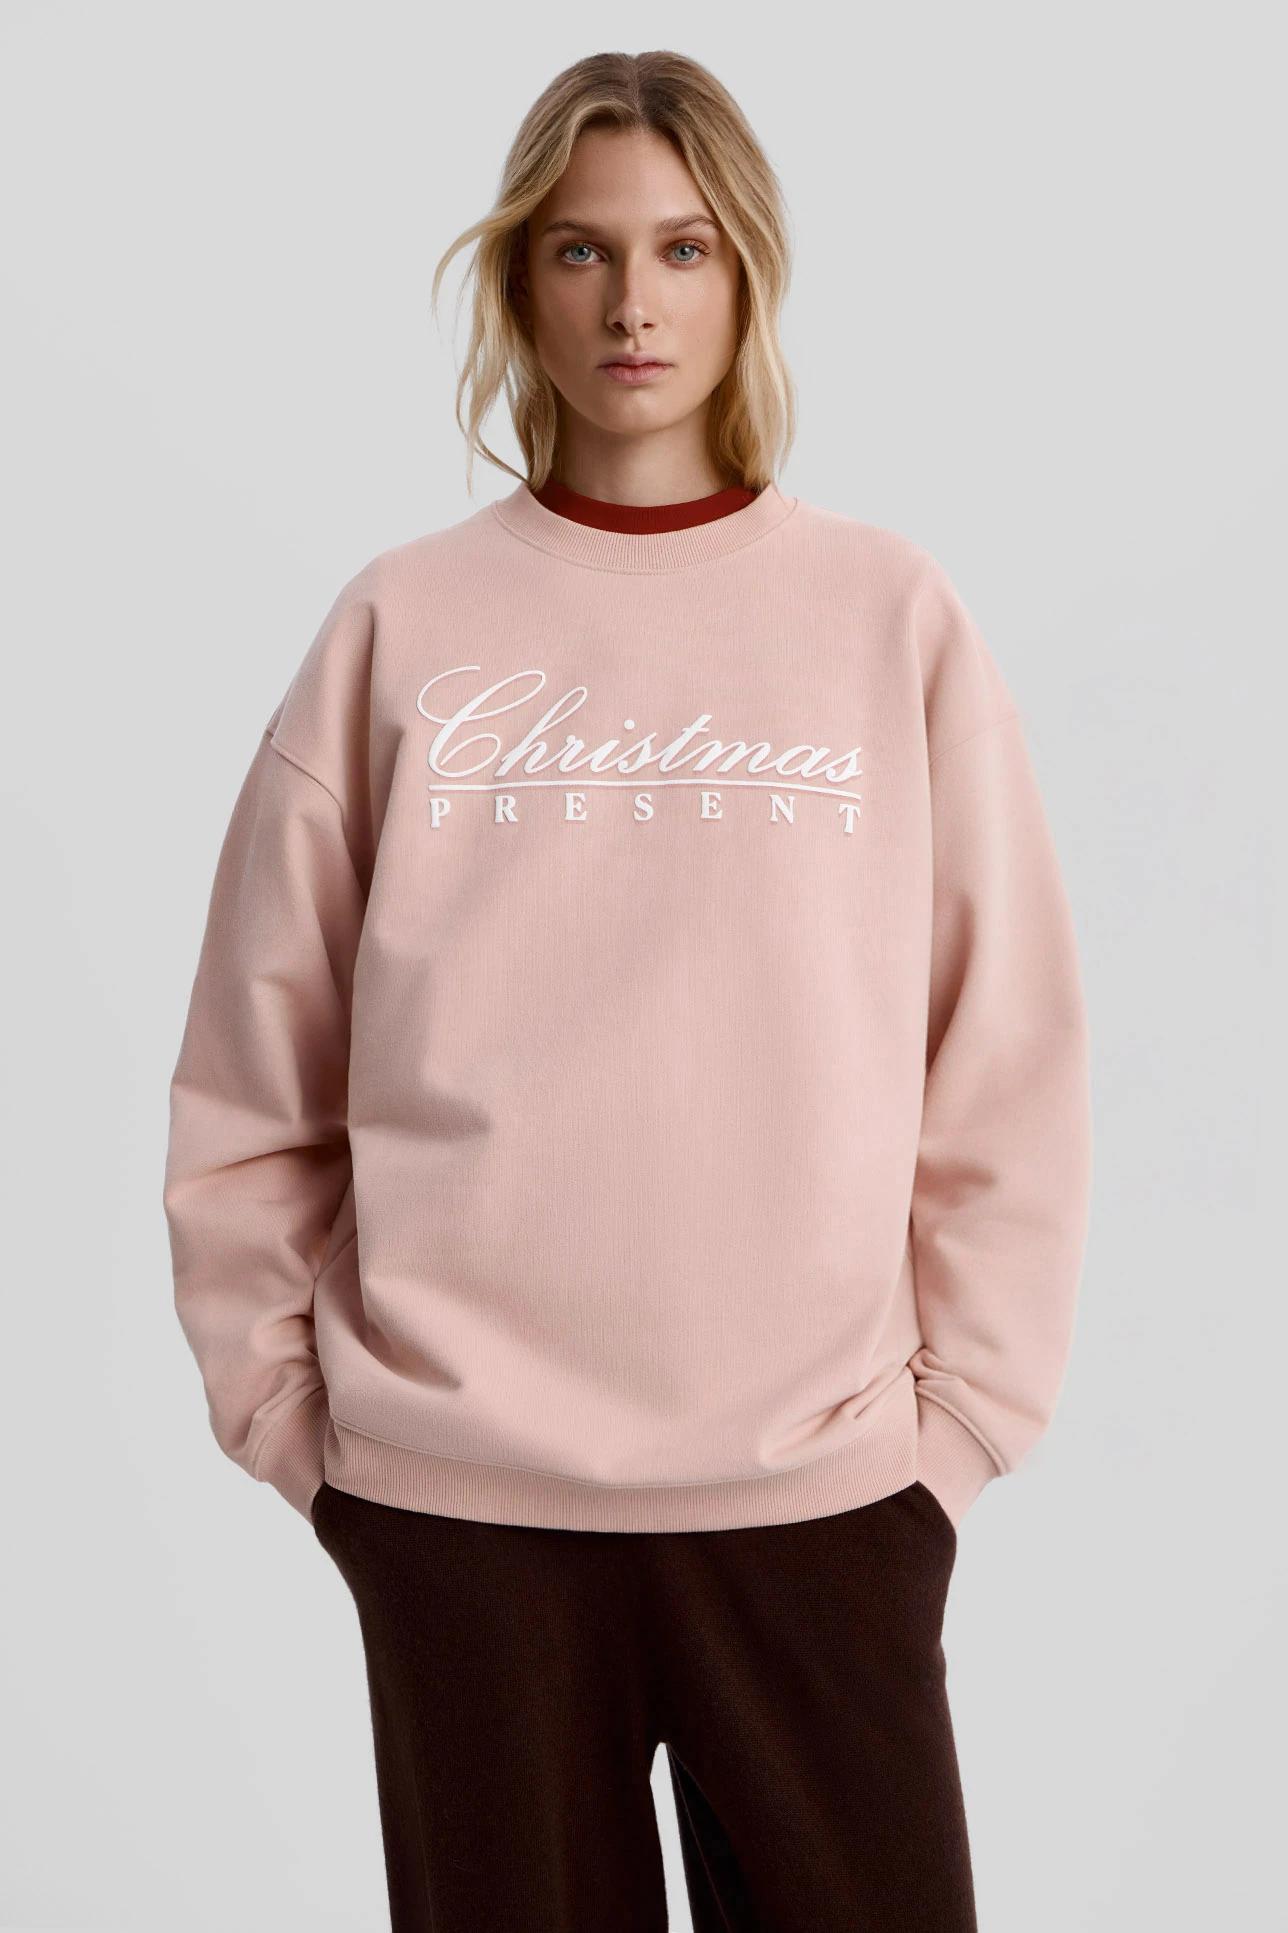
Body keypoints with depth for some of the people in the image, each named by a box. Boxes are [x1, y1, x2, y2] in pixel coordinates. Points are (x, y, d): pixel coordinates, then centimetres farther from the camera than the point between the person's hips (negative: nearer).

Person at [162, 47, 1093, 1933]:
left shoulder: (896, 617, 4)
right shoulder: (402, 626, 3)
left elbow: (1010, 1071, 3)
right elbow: (250, 1085, 5)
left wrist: (958, 1415, 1)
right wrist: (295, 1411, 2)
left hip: (820, 1491, 0)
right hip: (455, 1499, 0)